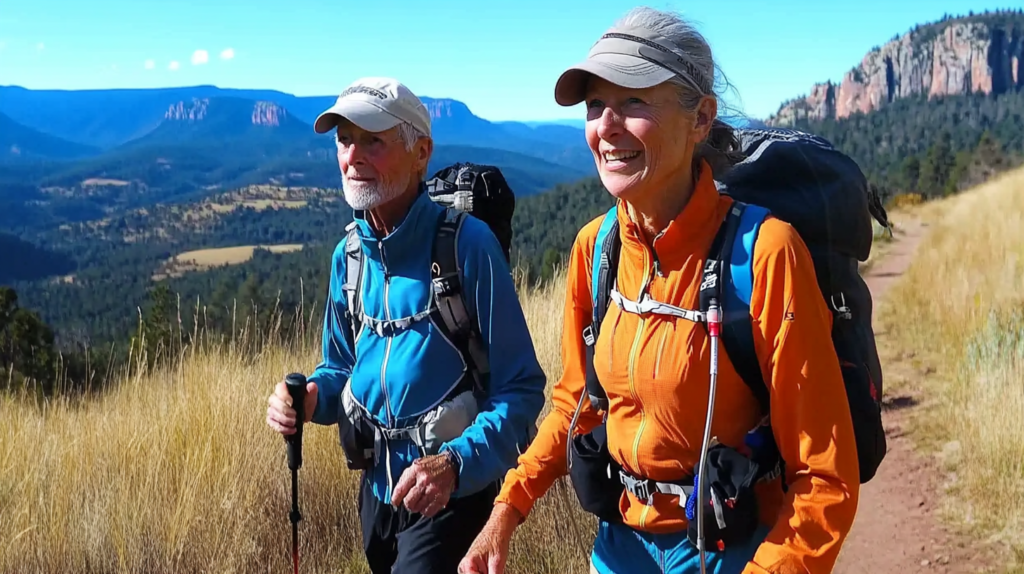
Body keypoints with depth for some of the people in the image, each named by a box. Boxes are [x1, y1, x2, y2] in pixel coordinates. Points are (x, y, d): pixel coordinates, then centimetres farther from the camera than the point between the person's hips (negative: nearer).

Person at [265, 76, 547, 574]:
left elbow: (520, 388, -17)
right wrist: (310, 397, -8)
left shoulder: (467, 244, -18)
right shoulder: (348, 255, 1)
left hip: (454, 495, -6)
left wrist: (456, 463, -30)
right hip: (379, 487, 6)